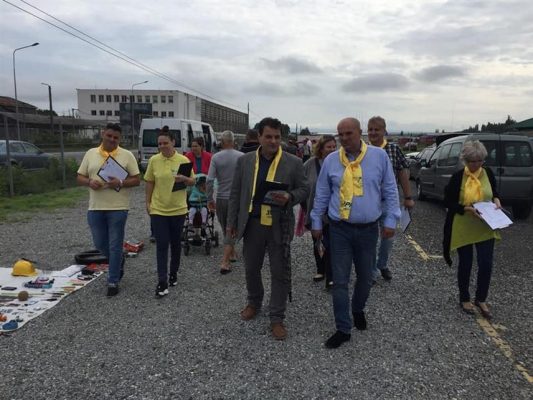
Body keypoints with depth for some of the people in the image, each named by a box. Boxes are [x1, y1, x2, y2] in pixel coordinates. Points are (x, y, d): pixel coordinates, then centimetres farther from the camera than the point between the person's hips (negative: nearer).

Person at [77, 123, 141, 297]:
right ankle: (118, 261, 42)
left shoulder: (127, 155, -2)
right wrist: (89, 182, -12)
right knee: (100, 244, 13)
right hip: (95, 208, 4)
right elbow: (80, 177, 10)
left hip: (118, 208, -3)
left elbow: (137, 180, -2)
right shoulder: (90, 154, 8)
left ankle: (113, 282, 13)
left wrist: (120, 183, -20)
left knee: (115, 246, 2)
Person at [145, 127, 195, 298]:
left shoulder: (183, 160, -4)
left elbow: (193, 181, 2)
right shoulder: (154, 160, -2)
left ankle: (173, 274, 32)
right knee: (161, 245, -4)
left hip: (178, 209, 1)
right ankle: (162, 282, -1)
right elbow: (149, 183, 6)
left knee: (175, 244, 14)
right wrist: (147, 203, 3)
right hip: (158, 209, 0)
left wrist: (184, 179, -19)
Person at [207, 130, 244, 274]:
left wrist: (209, 199, 0)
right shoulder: (241, 157, -6)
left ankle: (232, 253, 36)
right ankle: (225, 262, -2)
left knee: (226, 229, 20)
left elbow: (210, 180, -9)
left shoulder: (216, 157, -6)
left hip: (221, 198, 1)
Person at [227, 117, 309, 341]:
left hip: (280, 226, -2)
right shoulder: (244, 161, 3)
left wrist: (289, 198, -20)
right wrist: (232, 221, 5)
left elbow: (304, 190, 2)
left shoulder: (294, 163, -3)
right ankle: (254, 302, 41)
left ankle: (277, 318, 18)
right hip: (252, 223, 3)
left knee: (280, 273, 4)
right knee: (251, 268, 17)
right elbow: (235, 193, 7)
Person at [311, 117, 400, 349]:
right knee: (340, 281, 2)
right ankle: (343, 329, 14)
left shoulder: (379, 156, -2)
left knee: (365, 277, 16)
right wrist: (316, 223, 9)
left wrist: (390, 220, -1)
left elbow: (390, 191, 3)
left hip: (368, 229, 1)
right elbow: (321, 195, 7)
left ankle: (358, 310, 44)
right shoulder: (331, 160, 0)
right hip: (339, 229, 0)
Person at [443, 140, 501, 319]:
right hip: (464, 229, -3)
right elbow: (448, 202, -9)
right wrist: (468, 209, -22)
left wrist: (496, 200, -4)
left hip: (485, 228, 3)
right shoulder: (458, 177, -10)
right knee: (465, 264, 9)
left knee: (486, 264, 1)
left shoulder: (488, 173, 0)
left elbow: (494, 191, 17)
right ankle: (464, 298, 28)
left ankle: (481, 299, 22)